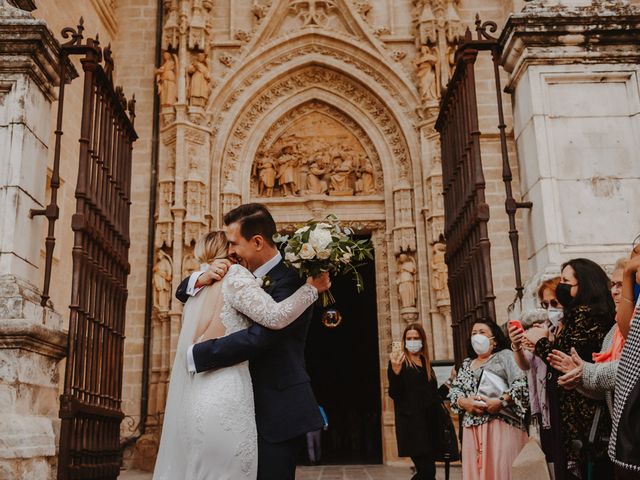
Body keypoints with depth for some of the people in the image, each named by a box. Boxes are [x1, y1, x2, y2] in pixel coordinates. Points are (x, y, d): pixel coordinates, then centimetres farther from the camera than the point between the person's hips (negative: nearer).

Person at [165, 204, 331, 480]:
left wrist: (194, 355, -21)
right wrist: (200, 279, -9)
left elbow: (258, 338, -29)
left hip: (276, 410, -8)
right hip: (253, 405, 8)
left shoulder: (289, 282, -17)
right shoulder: (245, 277, 9)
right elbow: (183, 292, 14)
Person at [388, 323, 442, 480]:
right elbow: (394, 394, -13)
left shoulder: (425, 363, 16)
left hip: (429, 422, 7)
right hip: (411, 423, -7)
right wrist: (395, 371, -27)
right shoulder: (398, 362, -4)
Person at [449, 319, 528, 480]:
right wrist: (464, 402, -6)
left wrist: (501, 401, -19)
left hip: (501, 424, -5)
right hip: (472, 426, 5)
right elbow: (454, 390, 15)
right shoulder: (467, 363, 21)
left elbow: (521, 384, -8)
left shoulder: (505, 356, 5)